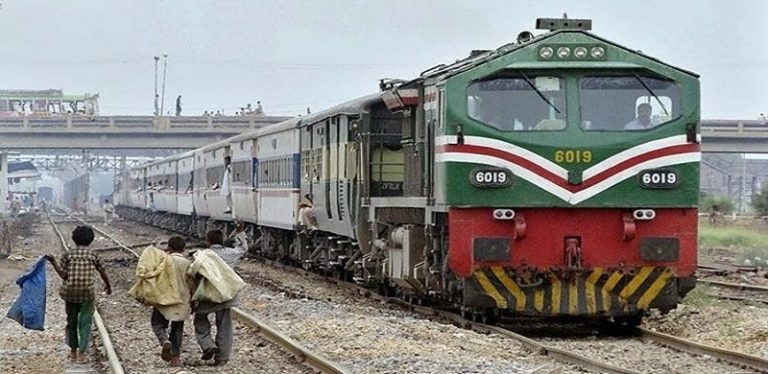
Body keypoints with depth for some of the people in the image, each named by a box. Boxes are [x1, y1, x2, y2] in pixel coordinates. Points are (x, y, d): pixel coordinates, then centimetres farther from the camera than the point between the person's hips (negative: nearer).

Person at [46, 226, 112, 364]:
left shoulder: (68, 254, -1)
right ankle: (81, 354, -2)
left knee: (72, 321, 16)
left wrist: (53, 262, 1)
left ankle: (73, 352, 25)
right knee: (85, 322, 5)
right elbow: (103, 273, 10)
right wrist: (108, 285, 28)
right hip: (87, 293, -1)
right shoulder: (93, 255, 0)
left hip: (70, 292, 1)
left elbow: (63, 275, -5)